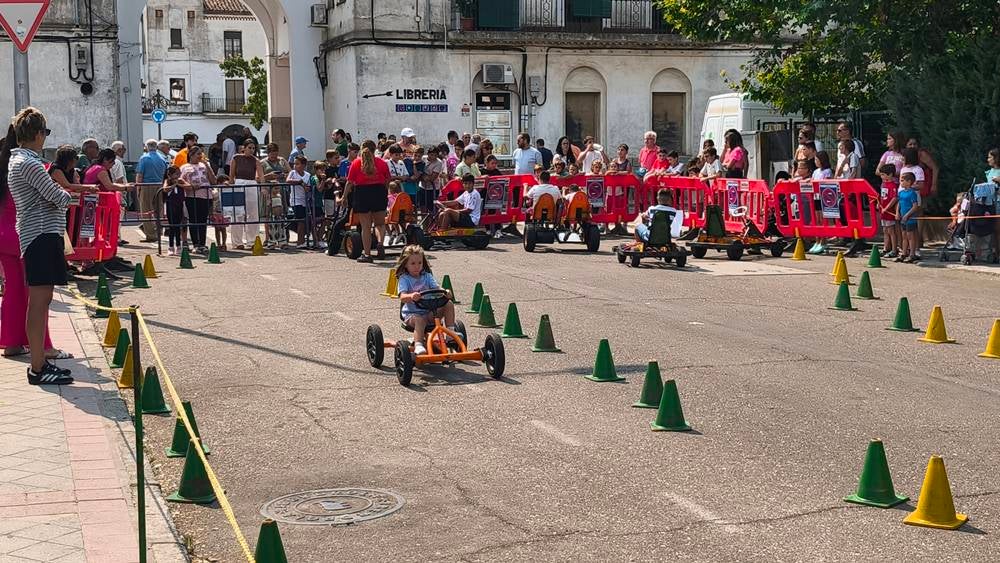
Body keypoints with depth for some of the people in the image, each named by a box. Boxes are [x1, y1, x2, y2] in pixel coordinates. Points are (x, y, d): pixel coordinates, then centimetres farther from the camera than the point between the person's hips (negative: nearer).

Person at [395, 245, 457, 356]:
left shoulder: (427, 276, 10)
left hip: (429, 311, 5)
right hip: (411, 313, -5)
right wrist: (411, 296, -44)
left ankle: (450, 331, -10)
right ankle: (418, 345, -43)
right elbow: (402, 297, -19)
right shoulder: (404, 279, -4)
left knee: (449, 304, -11)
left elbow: (436, 288, -4)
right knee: (420, 320, -39)